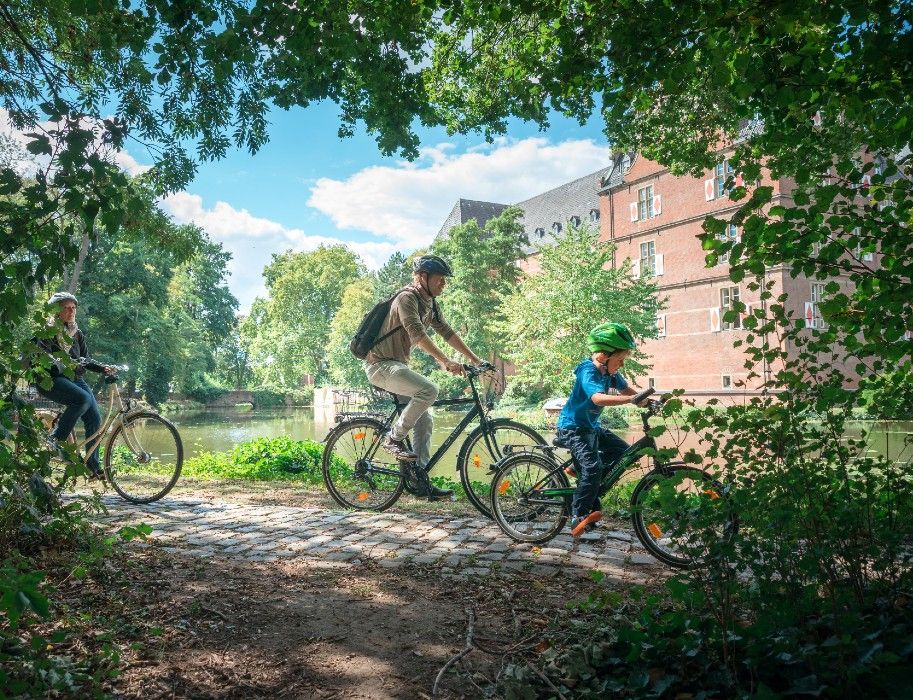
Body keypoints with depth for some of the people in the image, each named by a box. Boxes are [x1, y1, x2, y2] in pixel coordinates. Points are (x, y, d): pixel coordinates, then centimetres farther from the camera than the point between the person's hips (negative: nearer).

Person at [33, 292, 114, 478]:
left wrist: (103, 368, -1)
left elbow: (85, 360, 17)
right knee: (83, 398, -33)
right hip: (51, 379, -6)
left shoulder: (77, 334, 16)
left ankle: (93, 466, 0)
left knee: (94, 418, -7)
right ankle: (54, 440, -19)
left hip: (74, 379, 6)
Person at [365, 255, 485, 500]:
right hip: (380, 364, -10)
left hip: (397, 366, 10)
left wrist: (476, 360, 6)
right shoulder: (407, 297, -17)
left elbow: (447, 333, 12)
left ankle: (421, 478, 10)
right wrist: (445, 361, -38)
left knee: (425, 421, 5)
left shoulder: (430, 304, 11)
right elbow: (417, 333, -30)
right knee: (429, 389, -29)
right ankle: (394, 438, -13)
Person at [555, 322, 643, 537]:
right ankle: (578, 518, -22)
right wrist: (633, 399, -48)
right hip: (573, 428, -9)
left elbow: (626, 390, 12)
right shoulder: (588, 371, -25)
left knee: (624, 452, 8)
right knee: (592, 467, -25)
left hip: (591, 427, 9)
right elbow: (598, 398, -42)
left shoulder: (609, 372, 2)